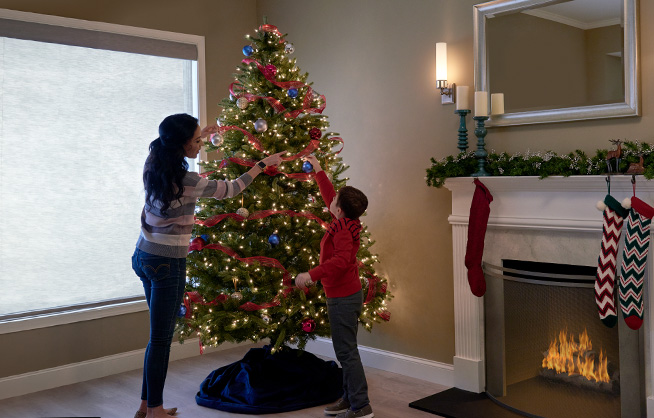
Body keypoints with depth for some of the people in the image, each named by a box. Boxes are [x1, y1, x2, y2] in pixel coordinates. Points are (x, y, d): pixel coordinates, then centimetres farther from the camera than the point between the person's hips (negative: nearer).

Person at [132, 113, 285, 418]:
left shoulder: (154, 165, 1)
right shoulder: (186, 181, -21)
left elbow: (171, 151, 27)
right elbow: (230, 189, -8)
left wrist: (200, 135, 33)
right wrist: (262, 165, 4)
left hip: (144, 256, 9)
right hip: (167, 264, -9)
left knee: (161, 334, 17)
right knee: (161, 338, 1)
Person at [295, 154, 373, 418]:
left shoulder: (342, 231, -21)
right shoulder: (346, 223, 6)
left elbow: (341, 260, -38)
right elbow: (328, 195, 20)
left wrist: (312, 275, -39)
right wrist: (318, 171, 26)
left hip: (343, 299, -10)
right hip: (349, 295, 10)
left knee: (346, 352, -4)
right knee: (346, 351, 17)